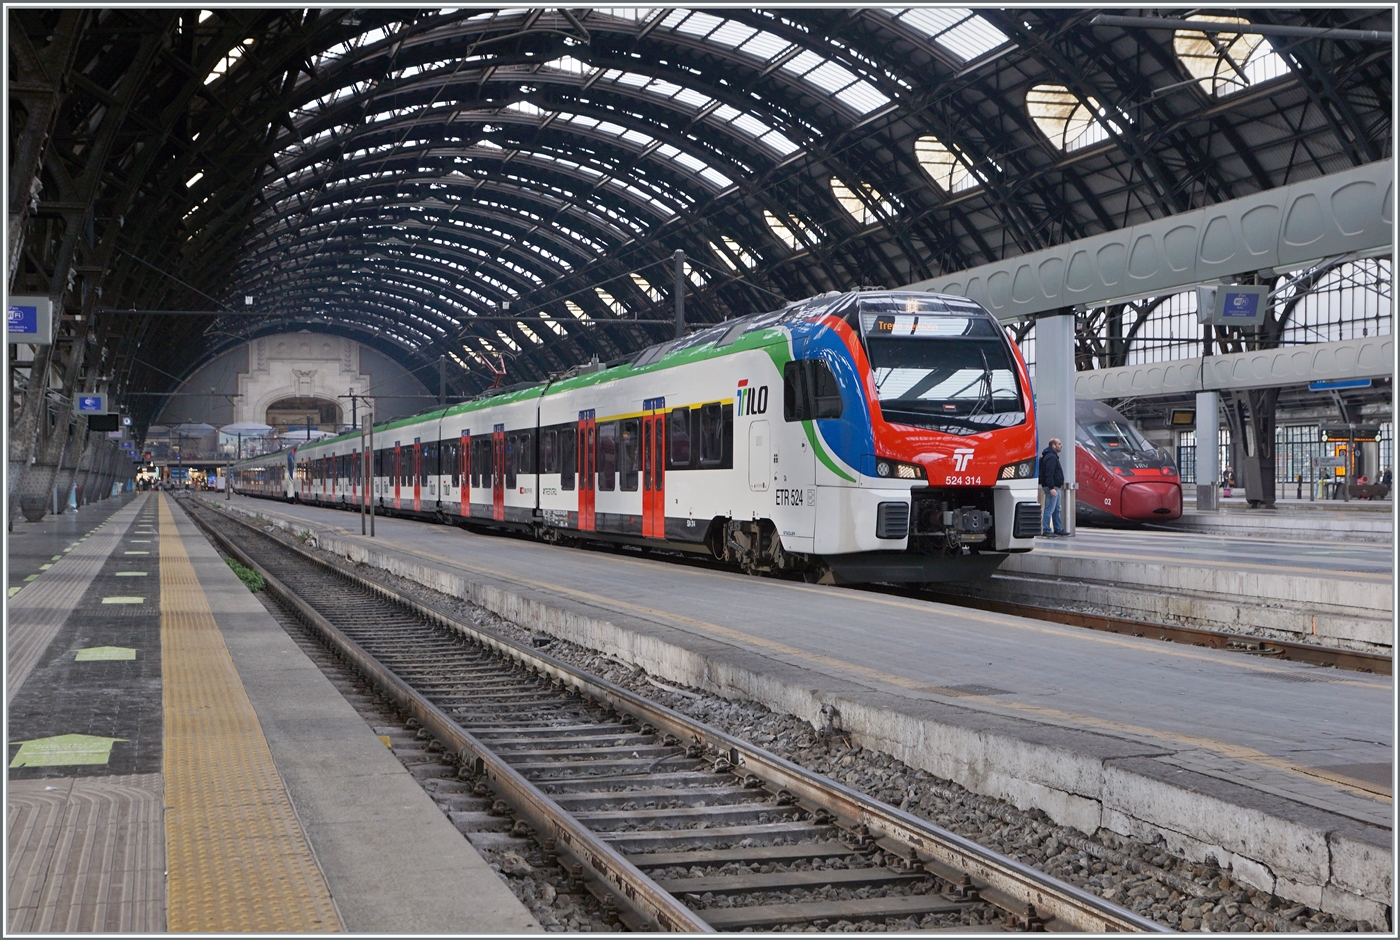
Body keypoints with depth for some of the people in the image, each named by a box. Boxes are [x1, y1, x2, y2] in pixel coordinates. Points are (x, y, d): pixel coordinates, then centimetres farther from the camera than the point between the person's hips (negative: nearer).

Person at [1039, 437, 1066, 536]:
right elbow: (1049, 473, -24)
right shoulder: (1051, 457, -16)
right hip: (1052, 487, -11)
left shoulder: (1052, 456, 19)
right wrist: (1051, 488, -29)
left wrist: (1060, 483, 23)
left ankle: (1058, 529, 22)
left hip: (1055, 487, 11)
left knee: (1056, 509, 16)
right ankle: (1046, 530, -8)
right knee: (1049, 509, -9)